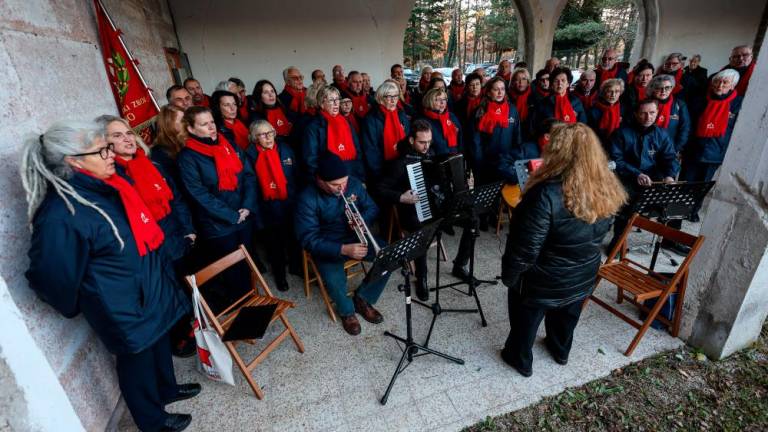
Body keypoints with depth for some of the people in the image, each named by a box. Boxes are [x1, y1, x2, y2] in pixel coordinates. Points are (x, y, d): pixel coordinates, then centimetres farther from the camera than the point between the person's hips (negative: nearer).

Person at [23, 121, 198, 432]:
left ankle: (166, 389, 53)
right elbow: (52, 277, -19)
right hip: (122, 309, -7)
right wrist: (78, 308, -2)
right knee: (136, 360, 15)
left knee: (159, 342, 26)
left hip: (150, 289, 8)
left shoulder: (108, 185, -2)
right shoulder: (61, 215, -28)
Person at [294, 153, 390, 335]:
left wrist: (363, 220, -20)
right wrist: (343, 249, -34)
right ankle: (347, 311, 6)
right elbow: (309, 239, -22)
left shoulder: (353, 183, -7)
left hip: (355, 237, 5)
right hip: (327, 246, -4)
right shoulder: (307, 199, -21)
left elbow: (372, 208, 5)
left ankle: (362, 298, 7)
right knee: (334, 281, -31)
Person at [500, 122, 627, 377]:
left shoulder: (547, 194, -34)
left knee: (526, 321, 21)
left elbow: (526, 248, -28)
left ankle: (521, 360, 44)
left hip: (543, 281, -6)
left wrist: (509, 276, -14)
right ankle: (561, 351, 57)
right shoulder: (606, 191, -11)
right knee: (566, 318, 31)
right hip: (583, 276, 6)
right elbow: (599, 233, 6)